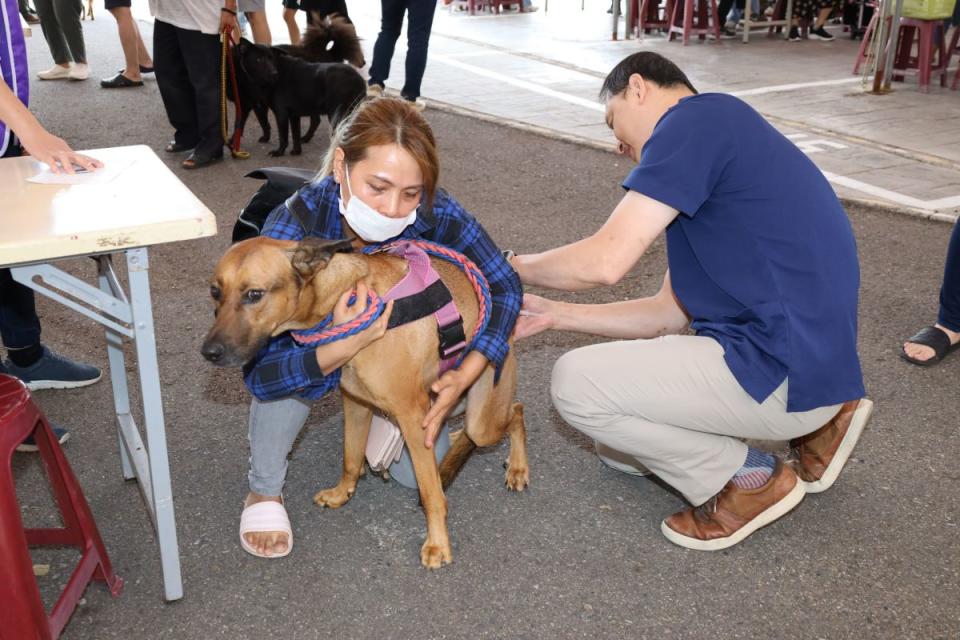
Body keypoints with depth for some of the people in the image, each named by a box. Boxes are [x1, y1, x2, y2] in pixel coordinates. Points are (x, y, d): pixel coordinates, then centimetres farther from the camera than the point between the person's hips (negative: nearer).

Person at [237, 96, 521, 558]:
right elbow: (259, 372, -39)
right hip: (315, 338, -2)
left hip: (396, 342, 3)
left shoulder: (435, 214, -33)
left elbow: (504, 286, -16)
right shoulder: (295, 225, -39)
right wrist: (346, 345, -57)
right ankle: (263, 491, -9)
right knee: (293, 365, -38)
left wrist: (465, 376, -27)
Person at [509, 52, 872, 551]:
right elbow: (670, 313, 17)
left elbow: (606, 260, -18)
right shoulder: (707, 168, 19)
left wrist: (514, 268, 1)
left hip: (784, 371, -10)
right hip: (800, 359, 10)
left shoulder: (698, 118, -11)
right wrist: (556, 314, 15)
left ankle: (746, 481, 3)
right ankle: (807, 424, 15)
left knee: (576, 383, -8)